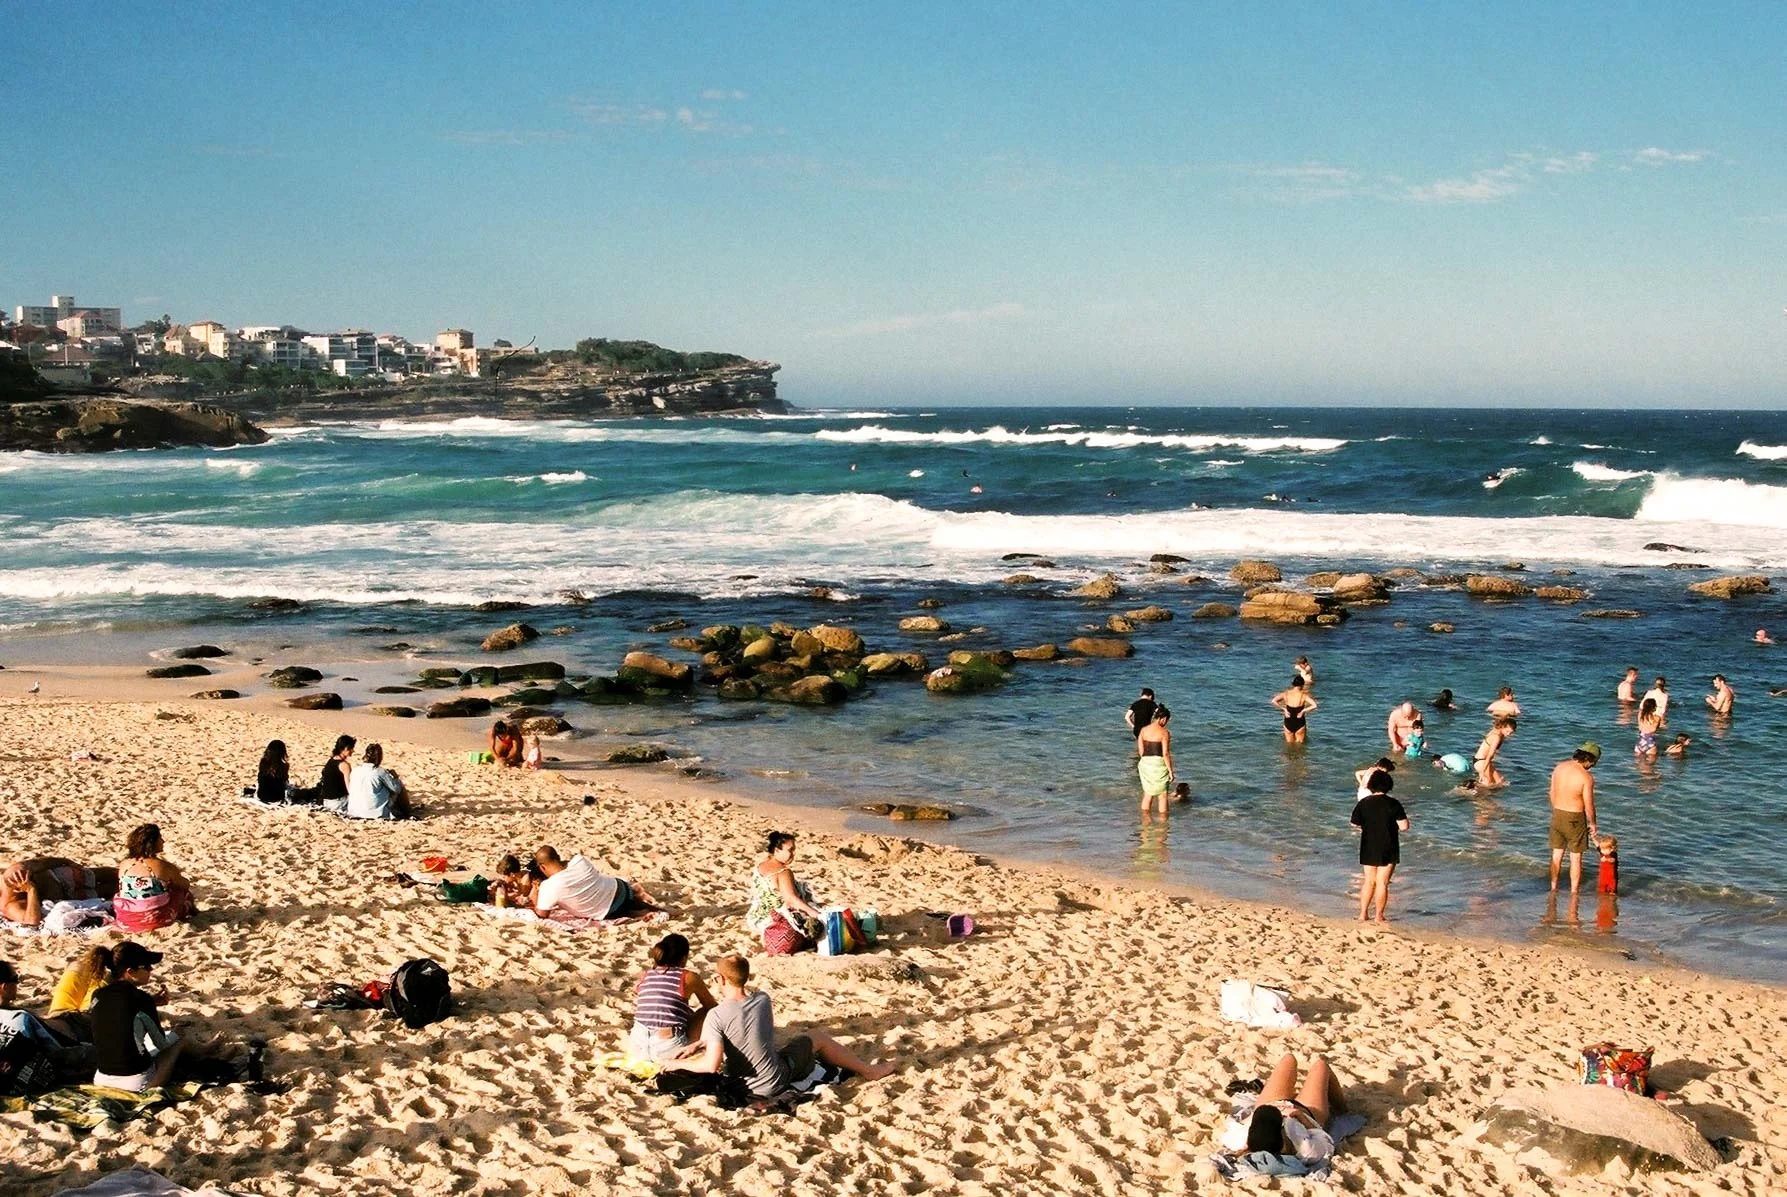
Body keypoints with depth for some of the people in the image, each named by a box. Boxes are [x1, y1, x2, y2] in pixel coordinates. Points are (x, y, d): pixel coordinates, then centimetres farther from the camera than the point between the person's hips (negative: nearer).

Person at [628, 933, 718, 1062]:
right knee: (706, 1013, 14)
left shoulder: (644, 976, 10)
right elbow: (713, 1007, 14)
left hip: (637, 1051, 4)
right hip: (668, 1051, -4)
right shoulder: (688, 978, 0)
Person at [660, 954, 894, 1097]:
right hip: (776, 1081, 0)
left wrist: (679, 1063, -8)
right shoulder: (762, 1000, -9)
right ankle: (868, 1070, 37)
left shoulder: (716, 1016, -20)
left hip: (746, 1088, 0)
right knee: (817, 1036, 23)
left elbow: (712, 1065, -25)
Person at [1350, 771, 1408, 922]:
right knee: (1382, 883, 4)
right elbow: (1404, 826, -14)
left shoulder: (1363, 803, -4)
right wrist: (1404, 818, 8)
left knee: (1369, 881, 15)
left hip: (1368, 849, 3)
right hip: (1388, 850, -3)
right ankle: (1379, 917, 9)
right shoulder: (1393, 804, -12)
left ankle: (1363, 914, 16)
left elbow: (1354, 825, 2)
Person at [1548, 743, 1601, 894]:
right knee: (1576, 857, 9)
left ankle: (1553, 887, 27)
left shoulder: (1559, 767, -3)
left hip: (1557, 814, 5)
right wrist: (1592, 824, 1)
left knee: (1557, 853, 18)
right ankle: (1574, 892, 14)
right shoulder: (1586, 777, -20)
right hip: (1575, 818, -5)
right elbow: (1589, 805, -14)